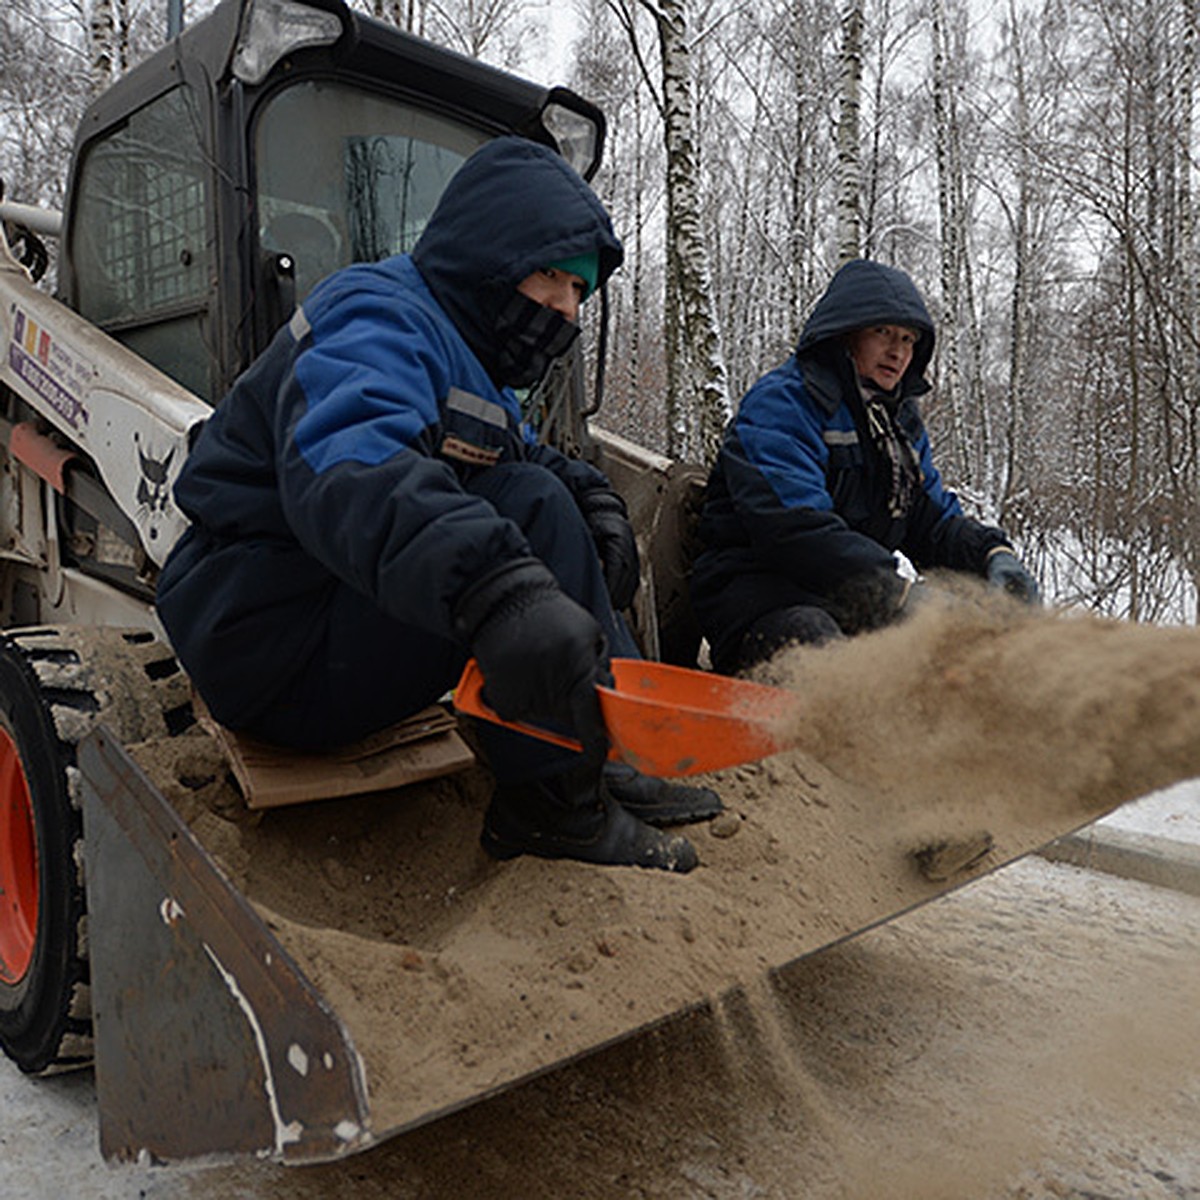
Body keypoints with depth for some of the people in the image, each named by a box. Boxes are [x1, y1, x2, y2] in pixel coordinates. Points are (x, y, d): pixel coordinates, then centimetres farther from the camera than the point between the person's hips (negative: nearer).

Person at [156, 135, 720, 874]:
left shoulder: (464, 350, 16)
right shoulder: (380, 321, -18)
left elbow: (528, 457, 22)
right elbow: (342, 464, -39)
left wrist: (594, 498, -2)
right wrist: (499, 594, -55)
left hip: (344, 614, 10)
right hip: (270, 649, -10)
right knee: (526, 511, -24)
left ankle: (608, 760, 2)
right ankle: (549, 800, -18)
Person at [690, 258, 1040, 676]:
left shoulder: (902, 422, 24)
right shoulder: (780, 403, -5)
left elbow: (935, 520, 22)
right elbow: (794, 526, -20)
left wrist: (993, 553, -1)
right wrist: (897, 589, -26)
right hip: (759, 591, -7)